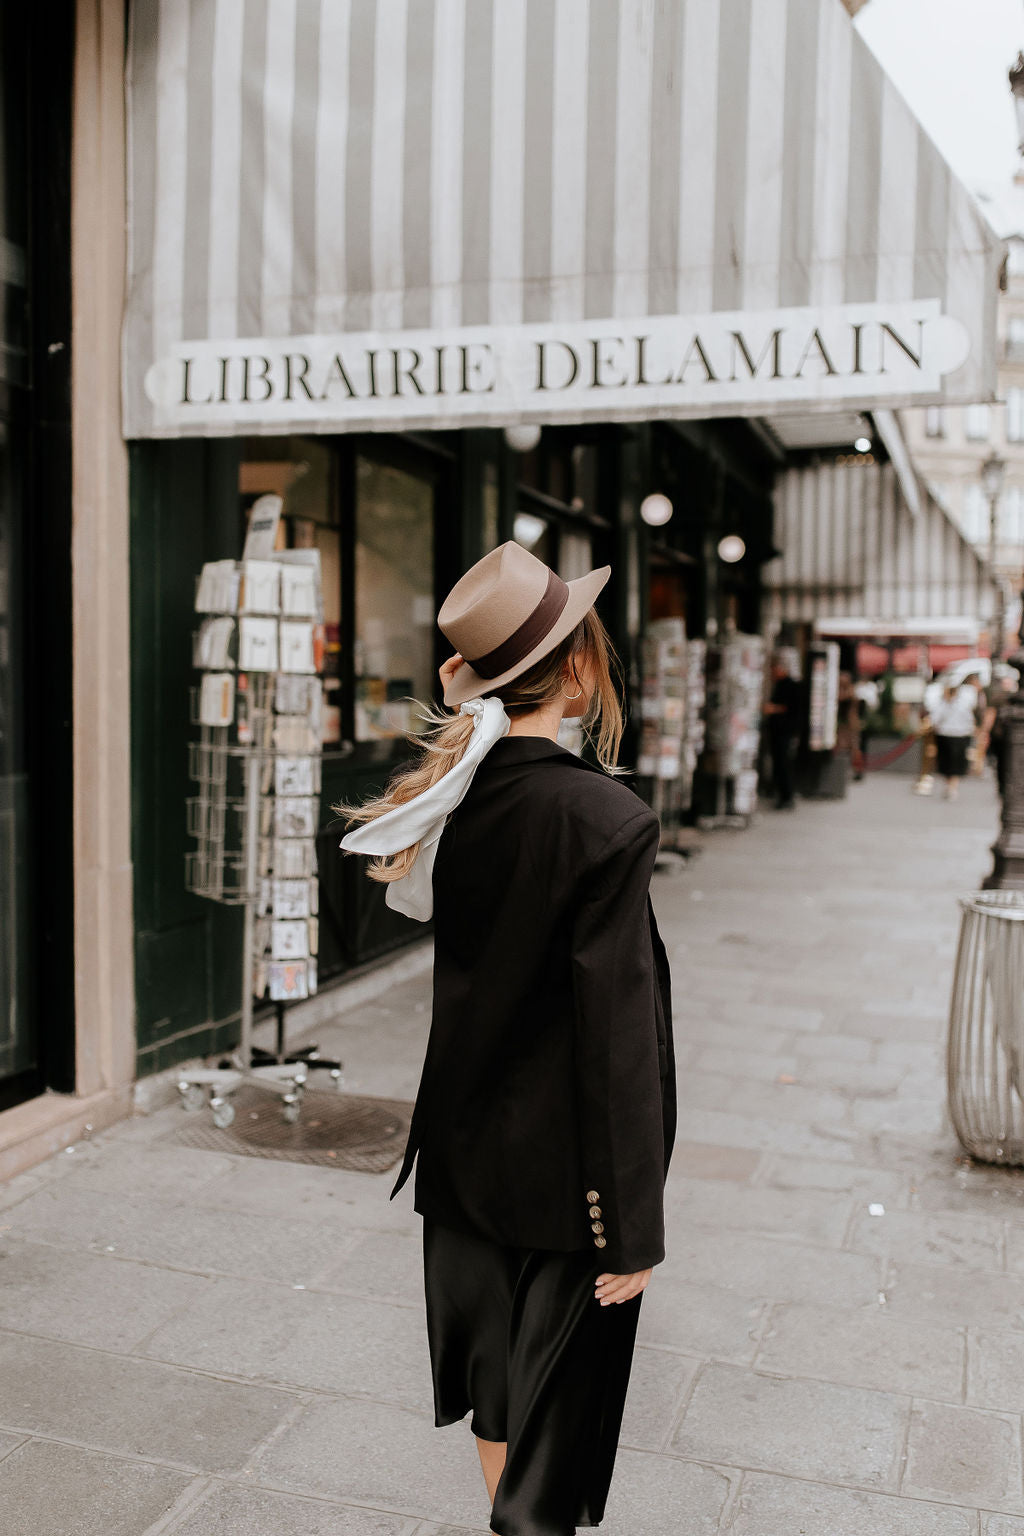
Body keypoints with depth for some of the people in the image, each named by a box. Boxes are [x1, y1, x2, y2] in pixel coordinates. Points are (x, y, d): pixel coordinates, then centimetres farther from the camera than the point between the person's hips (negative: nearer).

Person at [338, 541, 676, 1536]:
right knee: (556, 1408, 13)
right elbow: (619, 1035, -22)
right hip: (562, 1168, -7)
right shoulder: (604, 819, -26)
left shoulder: (452, 791, -6)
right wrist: (634, 1227, -14)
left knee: (496, 1386, 25)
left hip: (467, 1142, 7)